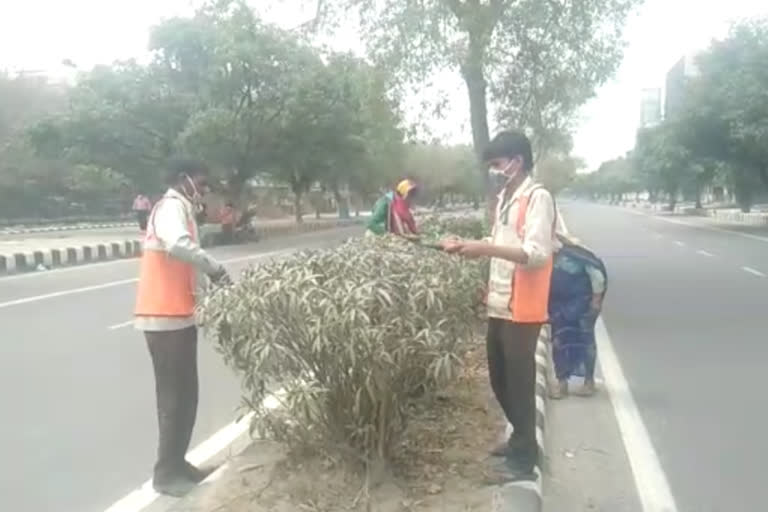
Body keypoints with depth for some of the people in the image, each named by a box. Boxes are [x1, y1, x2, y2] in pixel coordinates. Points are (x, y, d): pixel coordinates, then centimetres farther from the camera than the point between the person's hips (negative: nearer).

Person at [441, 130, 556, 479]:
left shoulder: (538, 198, -13)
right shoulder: (504, 199, 14)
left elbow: (538, 254, -23)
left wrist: (485, 249, -28)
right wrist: (467, 245, 5)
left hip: (522, 309, -9)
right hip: (498, 304, 9)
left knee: (519, 382, 2)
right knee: (499, 379, 18)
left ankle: (524, 454, 18)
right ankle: (520, 438, 36)